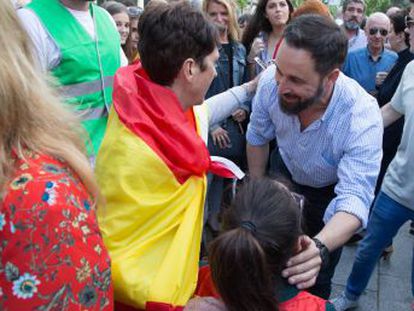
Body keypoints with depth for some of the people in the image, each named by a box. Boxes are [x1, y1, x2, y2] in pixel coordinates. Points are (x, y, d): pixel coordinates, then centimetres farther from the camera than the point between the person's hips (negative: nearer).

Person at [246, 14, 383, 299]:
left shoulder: (363, 116, -39)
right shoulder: (271, 81, -30)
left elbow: (355, 197, -44)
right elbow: (258, 138, -10)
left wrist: (320, 248, -64)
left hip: (331, 189, -2)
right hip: (284, 172, 3)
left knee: (315, 281, 8)